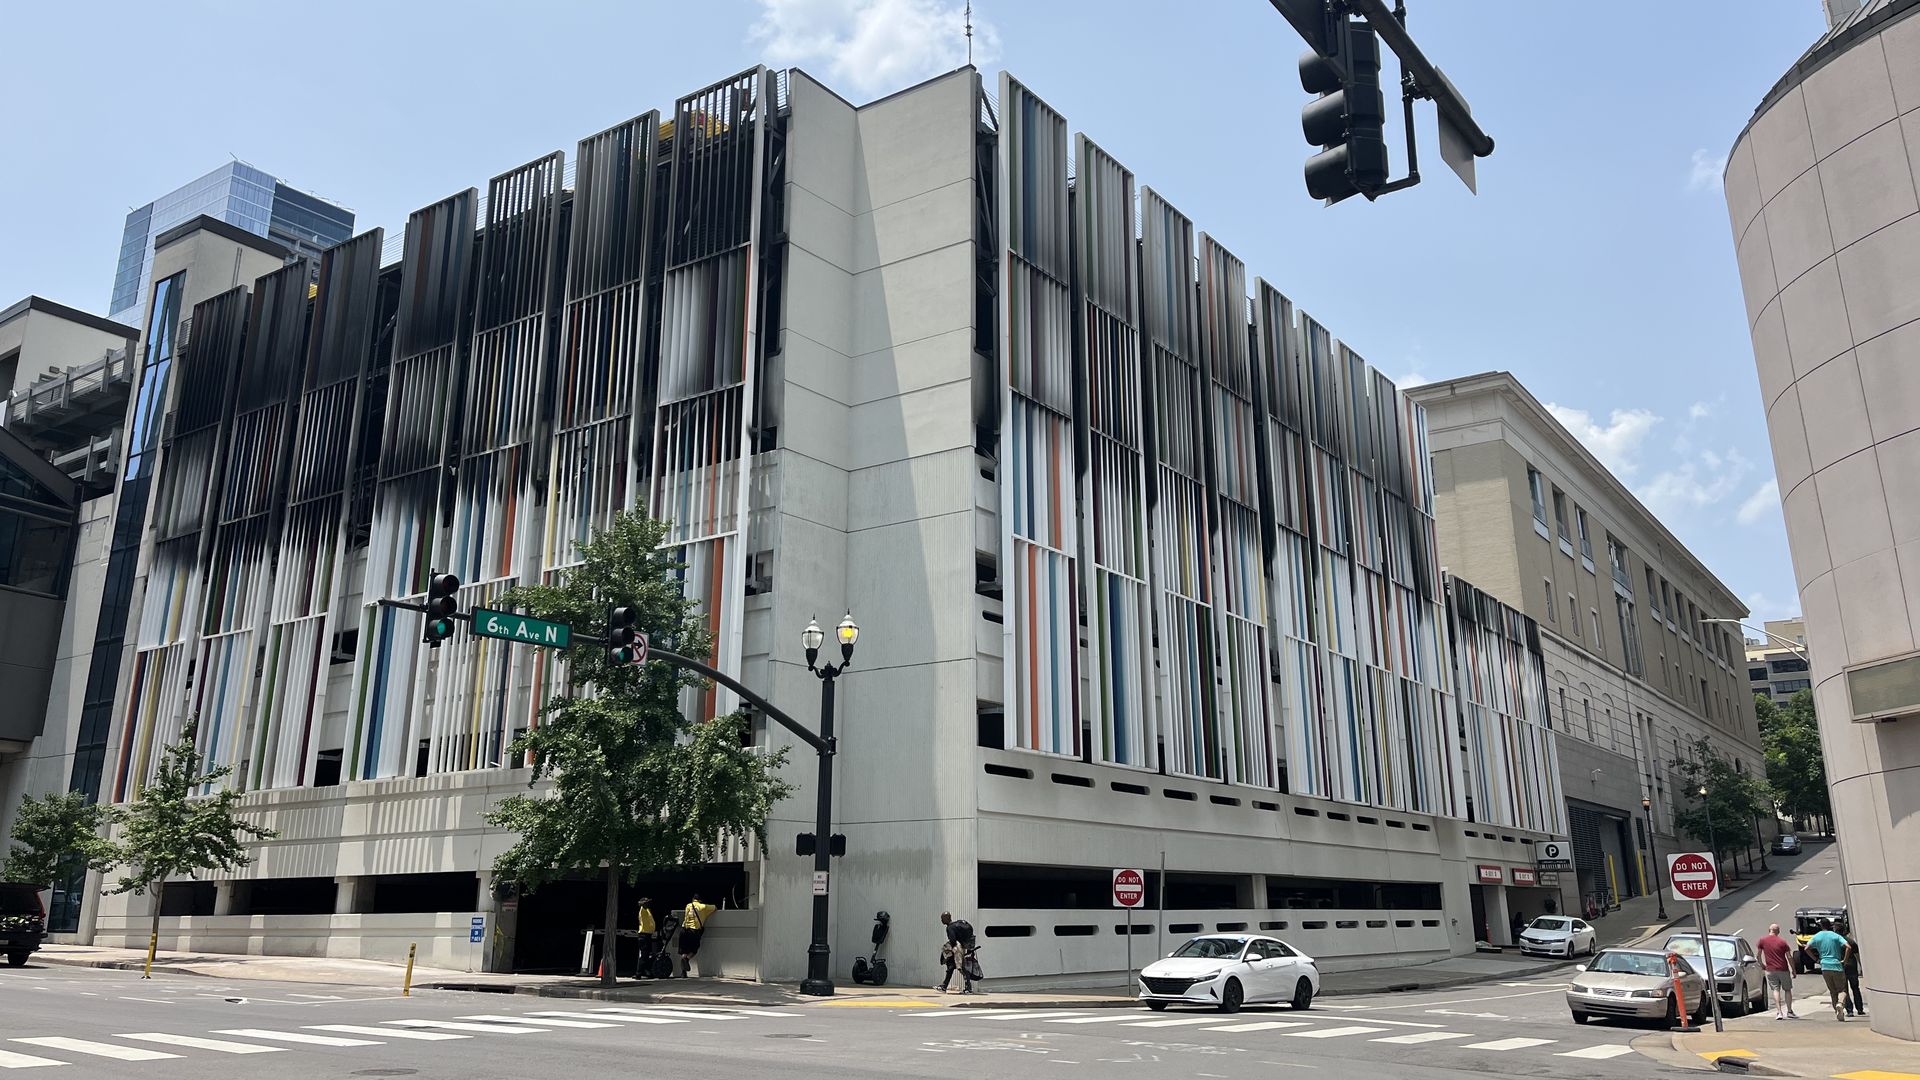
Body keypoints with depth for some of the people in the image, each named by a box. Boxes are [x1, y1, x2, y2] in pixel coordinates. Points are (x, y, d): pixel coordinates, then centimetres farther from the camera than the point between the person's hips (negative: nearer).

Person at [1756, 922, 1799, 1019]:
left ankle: (1779, 1012, -10)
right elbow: (1789, 957, -4)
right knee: (1787, 990, 14)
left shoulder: (1762, 941, 0)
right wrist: (1793, 970, 7)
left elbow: (1758, 955, 5)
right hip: (1783, 969, 0)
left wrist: (1762, 965, 21)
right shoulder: (1783, 942, -3)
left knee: (1776, 990, 2)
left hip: (1771, 970, 0)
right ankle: (1789, 1011, 18)